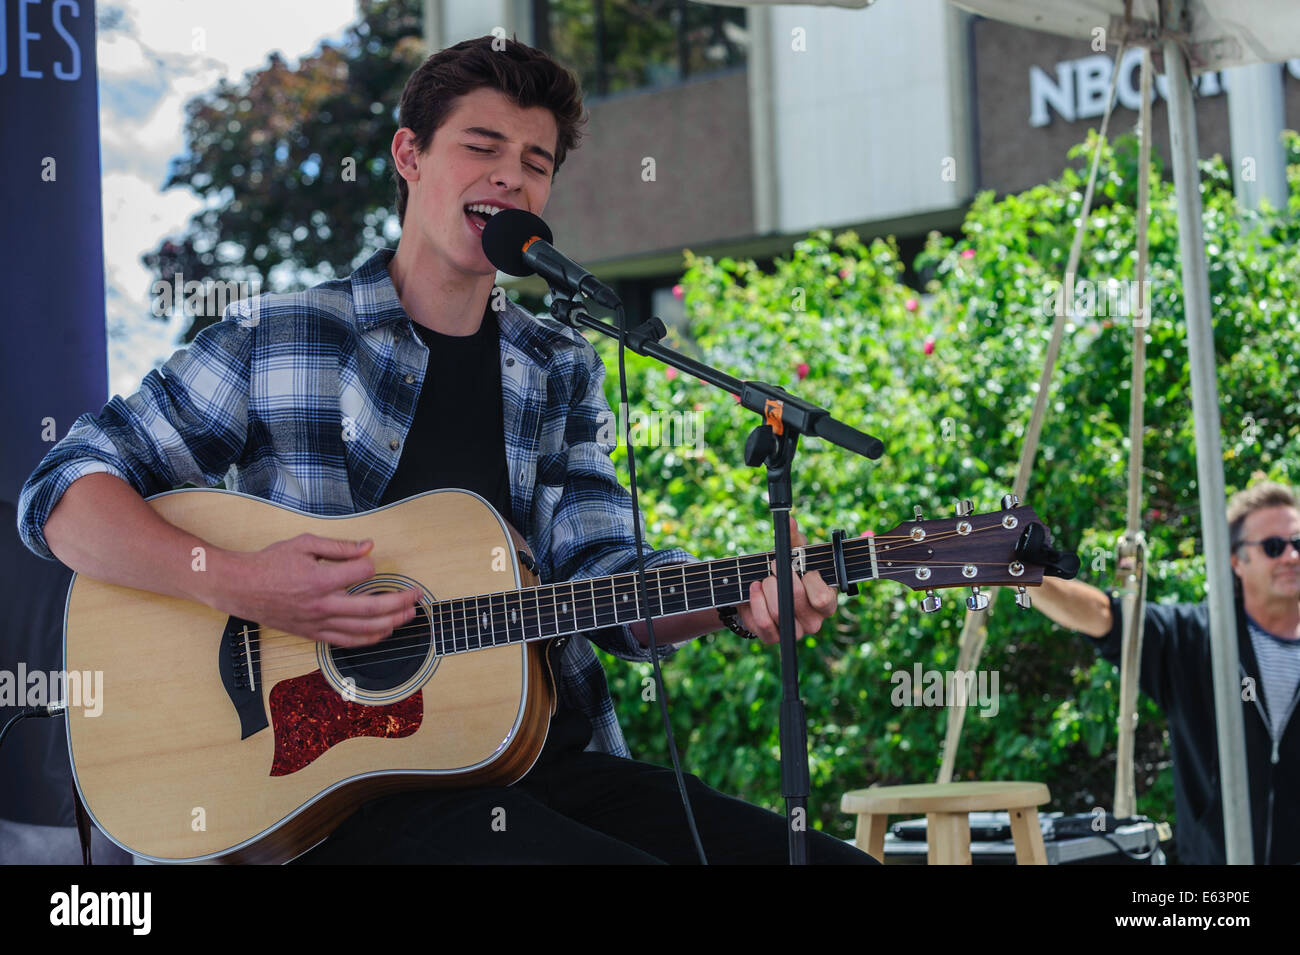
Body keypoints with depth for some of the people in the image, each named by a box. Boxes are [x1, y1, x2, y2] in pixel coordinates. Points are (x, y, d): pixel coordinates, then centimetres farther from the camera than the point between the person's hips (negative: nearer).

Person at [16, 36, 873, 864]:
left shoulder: (561, 372, 15)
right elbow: (63, 493, -1)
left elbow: (602, 583, 5)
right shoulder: (274, 340, 2)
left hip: (550, 761, 5)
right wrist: (240, 586, -17)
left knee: (838, 860, -13)